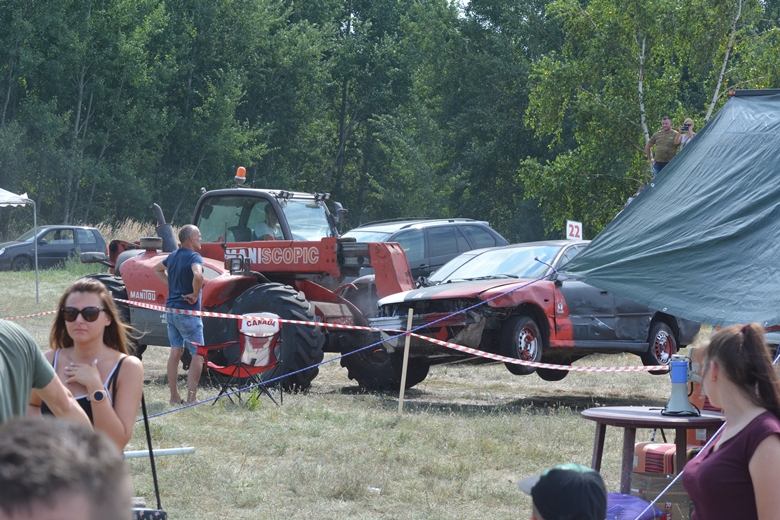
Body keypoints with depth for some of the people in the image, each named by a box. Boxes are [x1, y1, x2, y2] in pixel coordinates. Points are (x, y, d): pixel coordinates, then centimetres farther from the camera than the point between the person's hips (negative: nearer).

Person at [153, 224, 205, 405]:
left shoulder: (173, 256, 11)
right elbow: (198, 275, -35)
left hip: (171, 309, 8)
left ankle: (174, 397, 13)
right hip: (187, 312, -8)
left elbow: (157, 269, 29)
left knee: (175, 352, 11)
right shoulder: (194, 257, -15)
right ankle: (191, 398, -6)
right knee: (198, 354, -2)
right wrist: (195, 295, -20)